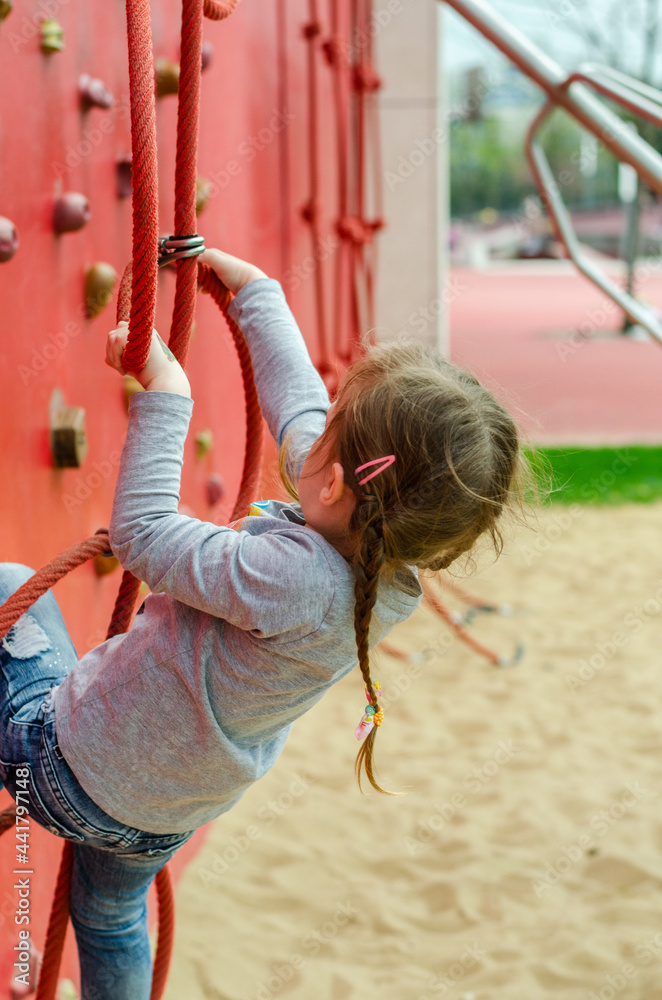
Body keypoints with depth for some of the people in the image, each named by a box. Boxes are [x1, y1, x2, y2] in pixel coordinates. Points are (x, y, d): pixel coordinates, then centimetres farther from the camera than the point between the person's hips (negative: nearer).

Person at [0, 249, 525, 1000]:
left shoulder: (296, 579, -39)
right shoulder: (388, 569, -15)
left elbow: (142, 534, -26)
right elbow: (297, 403, -2)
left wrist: (164, 395, -19)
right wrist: (254, 290, 7)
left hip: (71, 775, -7)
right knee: (111, 916, 35)